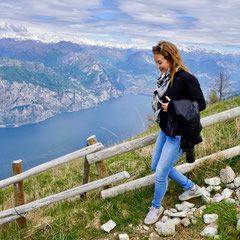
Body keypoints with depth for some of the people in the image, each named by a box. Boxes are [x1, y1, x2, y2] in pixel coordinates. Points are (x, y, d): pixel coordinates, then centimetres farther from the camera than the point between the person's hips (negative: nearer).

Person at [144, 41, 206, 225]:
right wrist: (162, 106, -7)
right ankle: (192, 188, 38)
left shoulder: (186, 78, -20)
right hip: (165, 130, 9)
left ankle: (157, 207, 28)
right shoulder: (165, 77, 2)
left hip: (179, 134, -9)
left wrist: (173, 106, -22)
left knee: (160, 173, -2)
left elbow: (201, 104, -17)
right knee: (156, 166, 19)